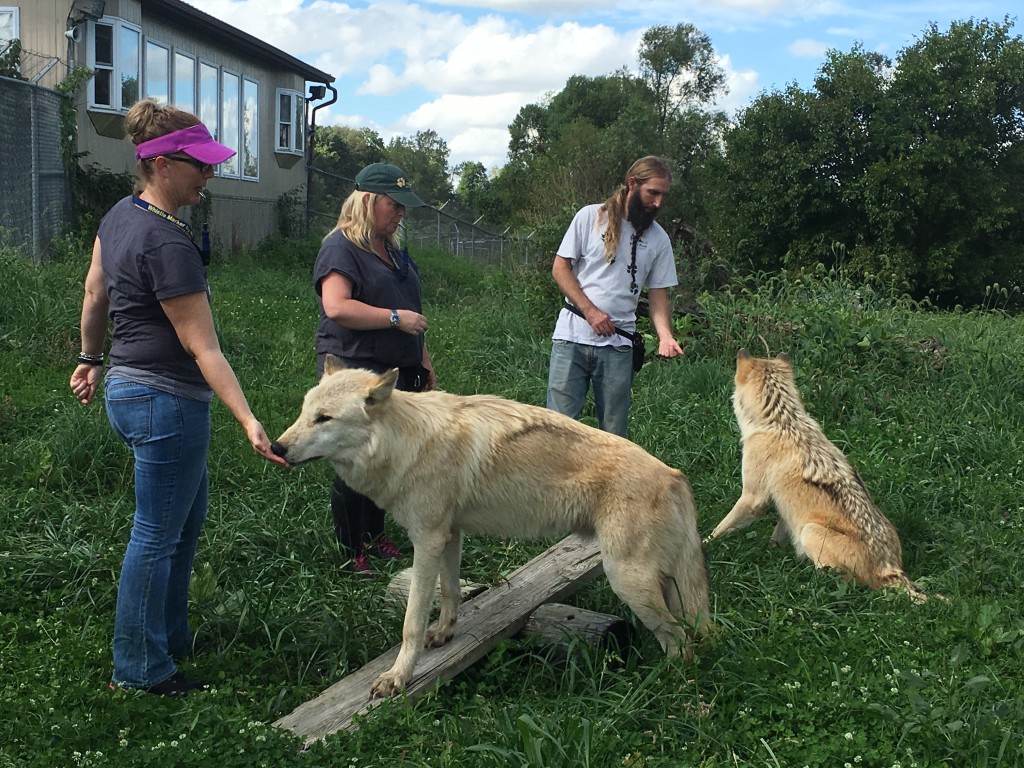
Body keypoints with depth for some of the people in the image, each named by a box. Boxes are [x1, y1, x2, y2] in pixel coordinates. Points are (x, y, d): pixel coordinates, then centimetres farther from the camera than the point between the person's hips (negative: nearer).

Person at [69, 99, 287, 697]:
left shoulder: (121, 215, 6)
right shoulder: (168, 244, -23)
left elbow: (94, 294, 17)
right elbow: (202, 347, -25)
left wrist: (91, 360, 30)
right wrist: (249, 422, -26)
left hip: (130, 389, 10)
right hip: (167, 400, -10)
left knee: (187, 522, 21)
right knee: (158, 535, 3)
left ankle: (171, 638, 34)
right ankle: (141, 668, 18)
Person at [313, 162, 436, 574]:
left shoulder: (394, 250, 19)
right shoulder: (341, 247, -10)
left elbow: (412, 312, 26)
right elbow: (336, 307, -24)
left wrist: (423, 361, 22)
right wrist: (396, 318, -20)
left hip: (399, 372, 8)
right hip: (356, 370, -8)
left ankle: (374, 535, 26)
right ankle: (350, 552, 11)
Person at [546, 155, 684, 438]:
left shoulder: (658, 239, 8)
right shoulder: (591, 217, 0)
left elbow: (659, 293, 9)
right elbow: (560, 268, 0)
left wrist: (665, 335, -10)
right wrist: (590, 311, -11)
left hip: (618, 346, 2)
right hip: (572, 338, -2)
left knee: (614, 433, 5)